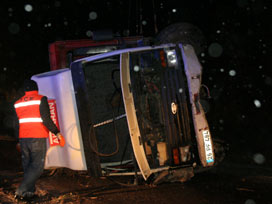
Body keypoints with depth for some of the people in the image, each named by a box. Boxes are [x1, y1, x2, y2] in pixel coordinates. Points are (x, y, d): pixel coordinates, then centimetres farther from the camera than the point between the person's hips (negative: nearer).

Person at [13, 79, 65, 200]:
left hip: (23, 138, 6)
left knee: (27, 166, 15)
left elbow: (16, 124, 16)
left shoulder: (18, 103, 12)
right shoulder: (41, 99, -5)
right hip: (38, 138, -6)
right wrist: (57, 133, -11)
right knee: (37, 167, -4)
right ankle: (21, 190, -16)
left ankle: (30, 192, 16)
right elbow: (46, 119, -15)